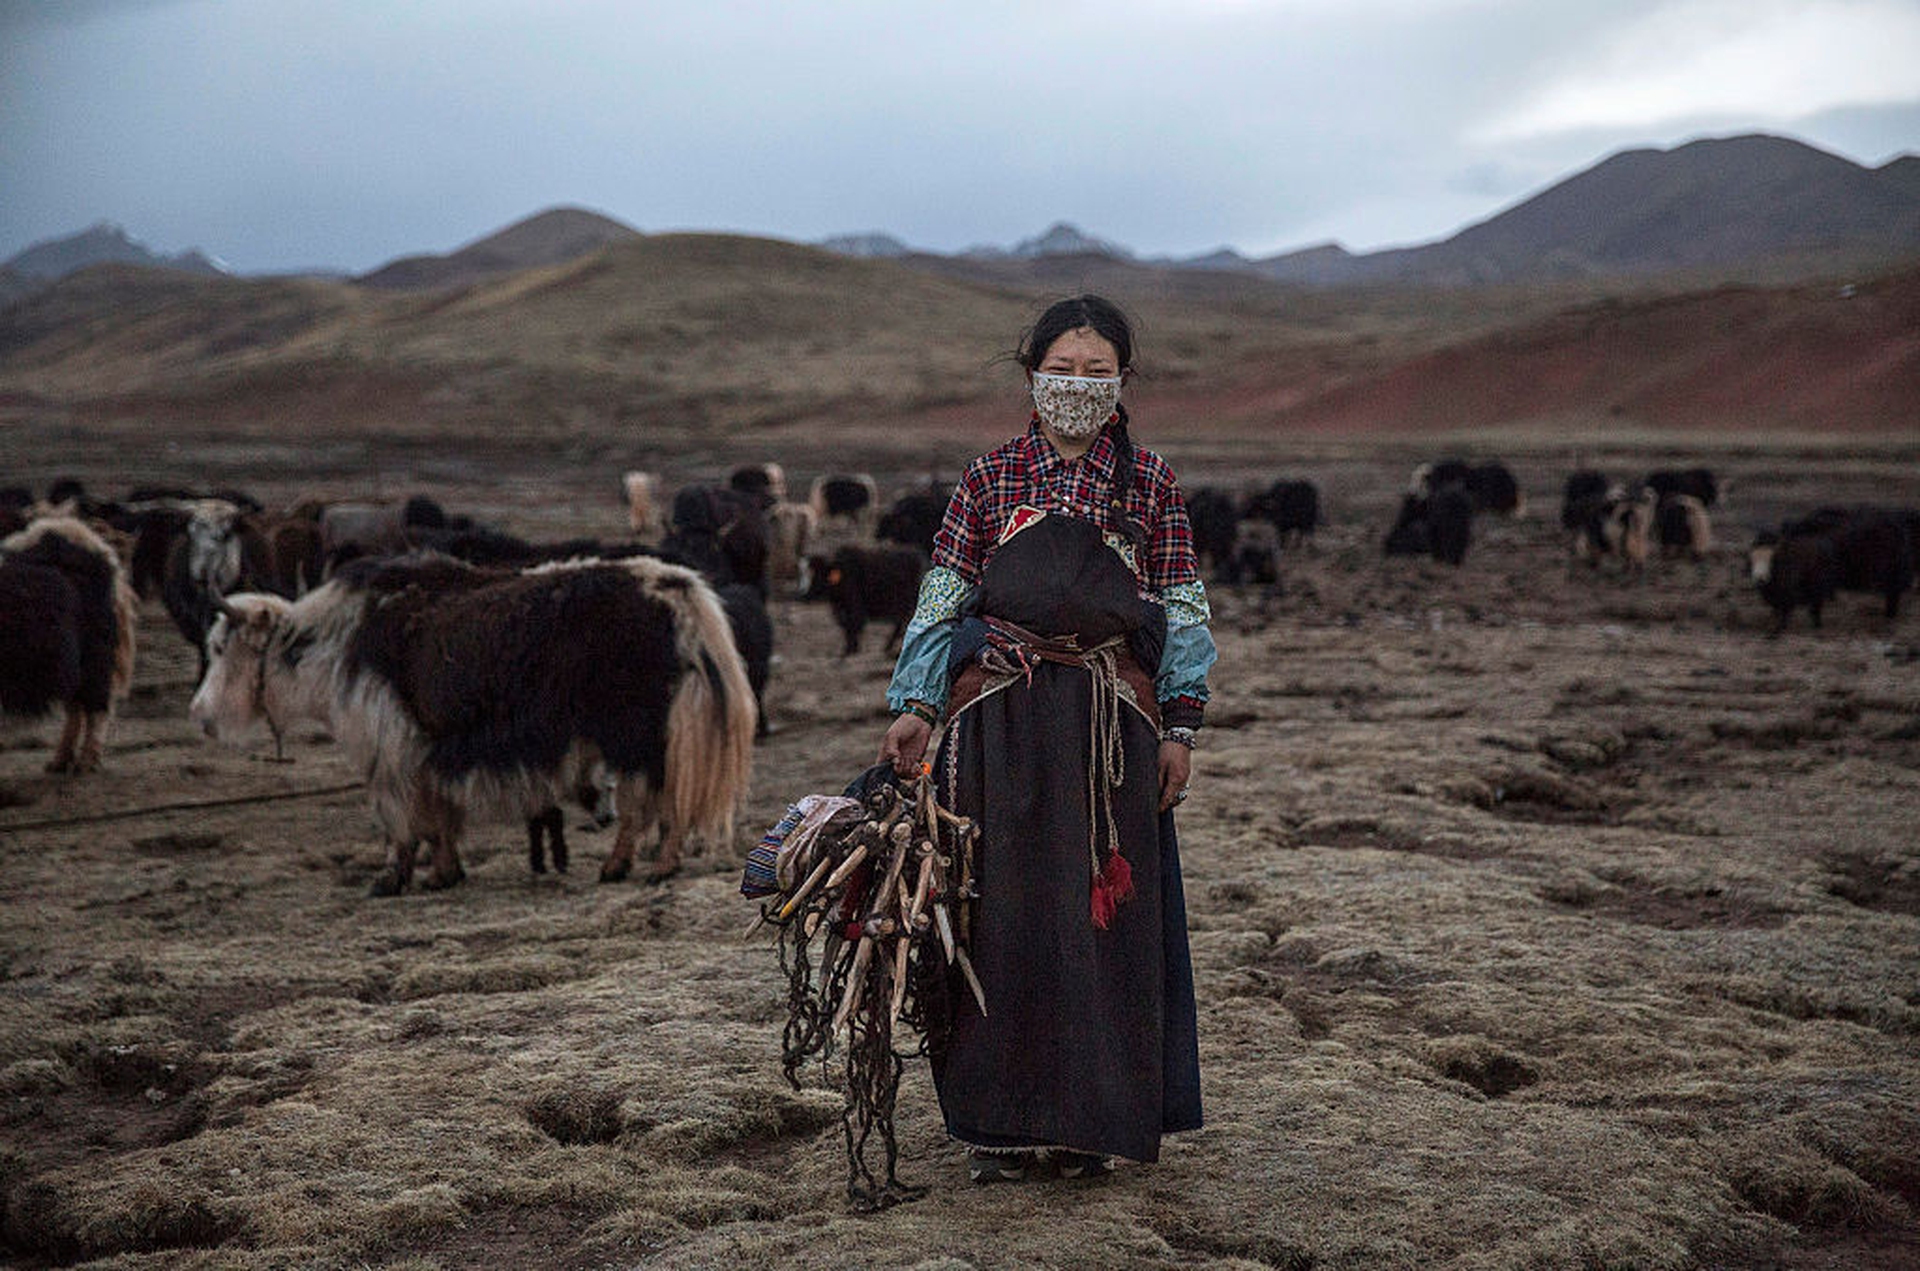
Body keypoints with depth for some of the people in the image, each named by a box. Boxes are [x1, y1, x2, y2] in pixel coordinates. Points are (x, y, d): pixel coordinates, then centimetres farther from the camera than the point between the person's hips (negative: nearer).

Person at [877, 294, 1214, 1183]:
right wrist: (915, 706, -7)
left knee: (1106, 913, 4)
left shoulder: (1149, 482, 7)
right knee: (1002, 912, 2)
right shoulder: (991, 478, 6)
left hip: (1112, 724, 0)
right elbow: (942, 600, 3)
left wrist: (1179, 727, 0)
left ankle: (1089, 1117, 15)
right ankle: (999, 1119, 11)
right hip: (1000, 719, 0)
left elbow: (1182, 612, 6)